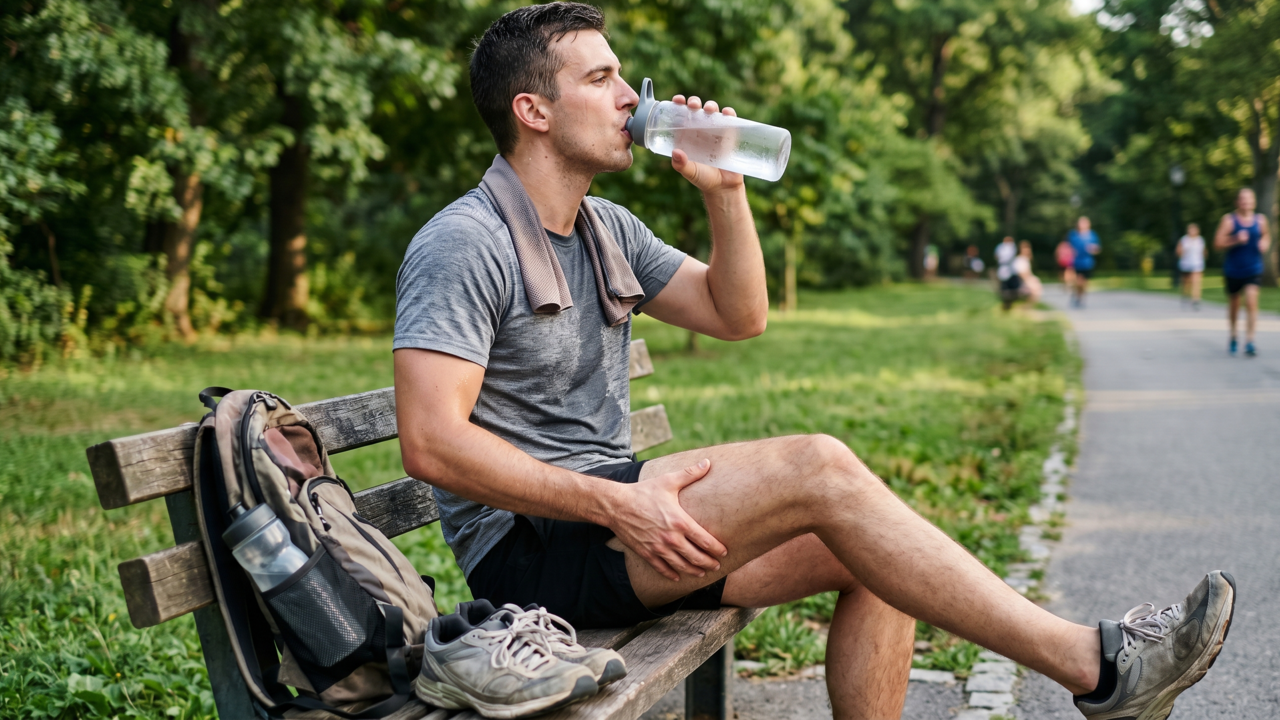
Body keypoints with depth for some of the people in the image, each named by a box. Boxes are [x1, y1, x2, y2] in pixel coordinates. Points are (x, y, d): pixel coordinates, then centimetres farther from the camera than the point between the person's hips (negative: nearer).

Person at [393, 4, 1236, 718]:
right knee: (818, 468, -23)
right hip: (527, 548, -9)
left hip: (611, 515, 9)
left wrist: (725, 191, 3)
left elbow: (739, 315, 19)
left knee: (870, 552, -6)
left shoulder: (606, 228, 14)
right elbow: (432, 442, -22)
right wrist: (616, 504, -25)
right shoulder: (464, 246, -13)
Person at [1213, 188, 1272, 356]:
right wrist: (1236, 240, -24)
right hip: (1233, 271, -1)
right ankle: (1233, 338, 36)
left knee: (1251, 301, -17)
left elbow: (1266, 235, 22)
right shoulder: (1229, 220, -6)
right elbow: (1218, 243, -10)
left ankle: (1249, 342, -17)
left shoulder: (1260, 220, 3)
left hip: (1253, 270, 1)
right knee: (1233, 305, 13)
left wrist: (1265, 244, 1)